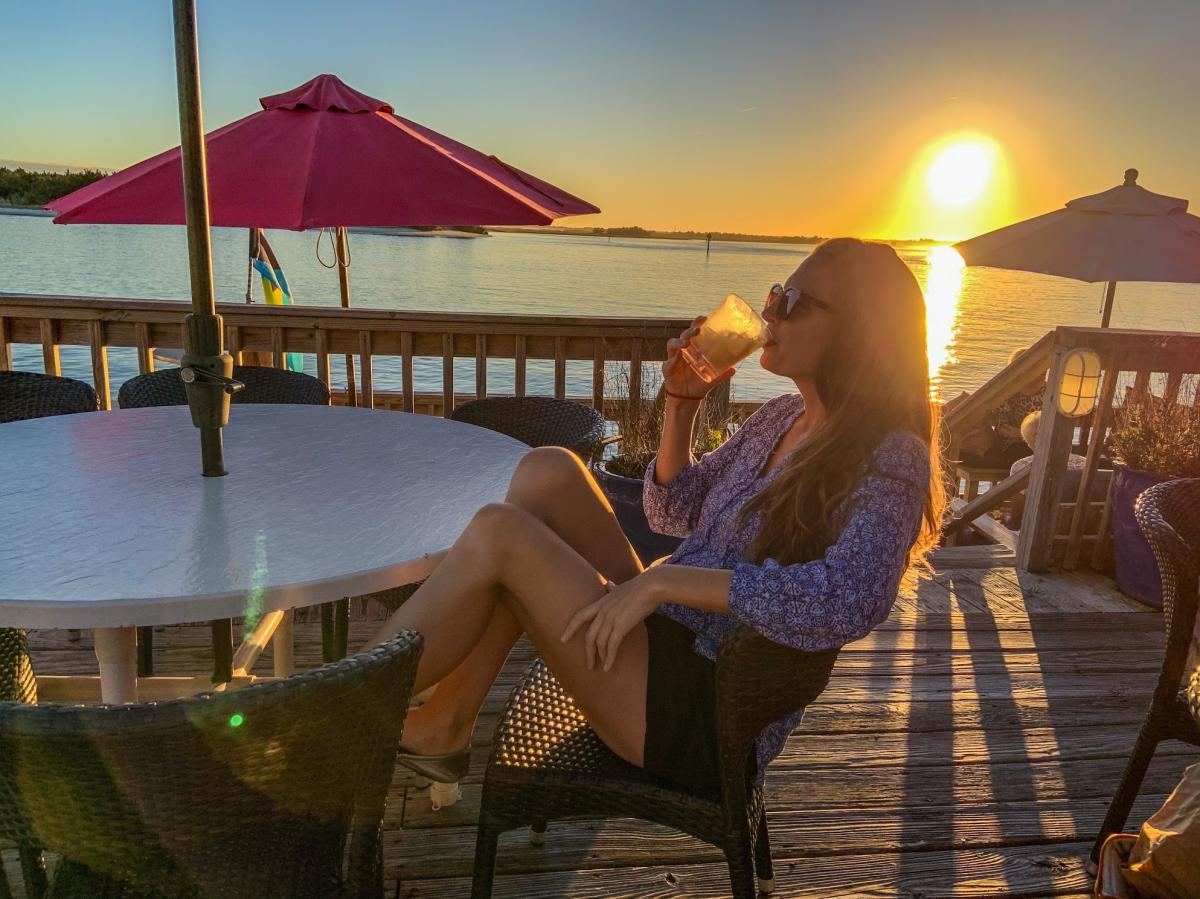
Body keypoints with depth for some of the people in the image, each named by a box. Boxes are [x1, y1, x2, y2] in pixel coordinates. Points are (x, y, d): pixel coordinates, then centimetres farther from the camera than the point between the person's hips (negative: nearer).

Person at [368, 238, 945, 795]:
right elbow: (675, 512, 20)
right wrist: (682, 401, 5)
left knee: (496, 534, -19)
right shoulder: (781, 418, 11)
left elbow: (848, 599, -32)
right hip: (661, 640, 9)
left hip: (705, 722, -8)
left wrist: (661, 581, -29)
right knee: (548, 472, -6)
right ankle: (444, 723, -4)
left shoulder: (890, 457, -14)